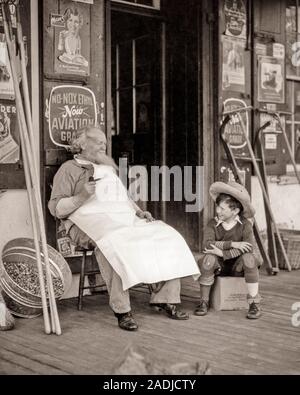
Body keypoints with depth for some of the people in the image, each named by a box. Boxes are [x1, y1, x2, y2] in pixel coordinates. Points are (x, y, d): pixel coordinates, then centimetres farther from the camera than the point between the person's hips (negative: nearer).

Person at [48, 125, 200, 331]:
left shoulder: (109, 168, 31)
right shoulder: (69, 169, 10)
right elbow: (56, 208, 1)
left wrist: (139, 212, 11)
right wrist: (82, 196, -16)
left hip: (123, 218, 7)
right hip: (91, 220, -7)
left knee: (166, 235, -14)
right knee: (112, 243, -41)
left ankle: (165, 298, -14)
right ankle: (122, 310, -37)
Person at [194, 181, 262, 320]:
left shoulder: (245, 224, -12)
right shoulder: (213, 224, -10)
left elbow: (250, 248, -26)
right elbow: (207, 244, -27)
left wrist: (222, 252, -30)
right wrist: (232, 244, -34)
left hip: (237, 266, -1)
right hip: (219, 266, 1)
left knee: (249, 258, -32)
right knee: (208, 258, -31)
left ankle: (254, 304, -20)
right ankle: (204, 302, -15)